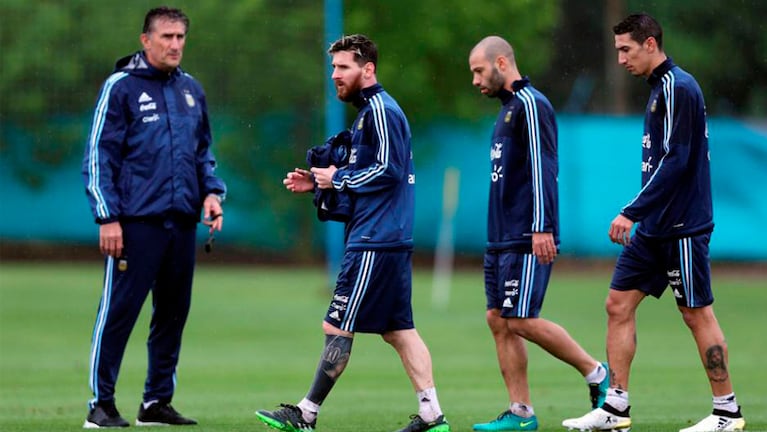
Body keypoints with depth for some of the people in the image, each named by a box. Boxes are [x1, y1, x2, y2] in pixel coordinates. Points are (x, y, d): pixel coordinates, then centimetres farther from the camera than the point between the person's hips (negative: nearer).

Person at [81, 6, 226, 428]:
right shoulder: (121, 87, -3)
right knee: (118, 312, -6)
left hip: (182, 222, 6)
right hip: (136, 222, -6)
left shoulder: (191, 89, 14)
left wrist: (211, 191, 7)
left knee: (172, 314, 9)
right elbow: (99, 156, -5)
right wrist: (107, 217, -10)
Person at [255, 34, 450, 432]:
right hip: (390, 240, 10)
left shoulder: (380, 111, -12)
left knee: (337, 326, -7)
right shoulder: (369, 111, 19)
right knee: (398, 329, 9)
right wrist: (317, 182, 13)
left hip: (374, 245, -10)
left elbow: (388, 171, -20)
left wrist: (338, 179, -9)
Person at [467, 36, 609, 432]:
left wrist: (541, 227, -24)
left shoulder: (530, 105, -10)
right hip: (501, 239, 10)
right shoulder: (507, 109, 20)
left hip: (527, 240, -10)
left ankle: (596, 373, 1)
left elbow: (542, 168, -18)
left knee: (521, 321, -12)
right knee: (498, 320, 4)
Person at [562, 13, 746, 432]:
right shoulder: (659, 88, 14)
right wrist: (638, 216, 20)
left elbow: (674, 162, -22)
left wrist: (631, 212, -22)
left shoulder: (678, 88, -15)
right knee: (619, 304, 6)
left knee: (698, 315, -3)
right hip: (653, 229, 10)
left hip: (681, 229, -10)